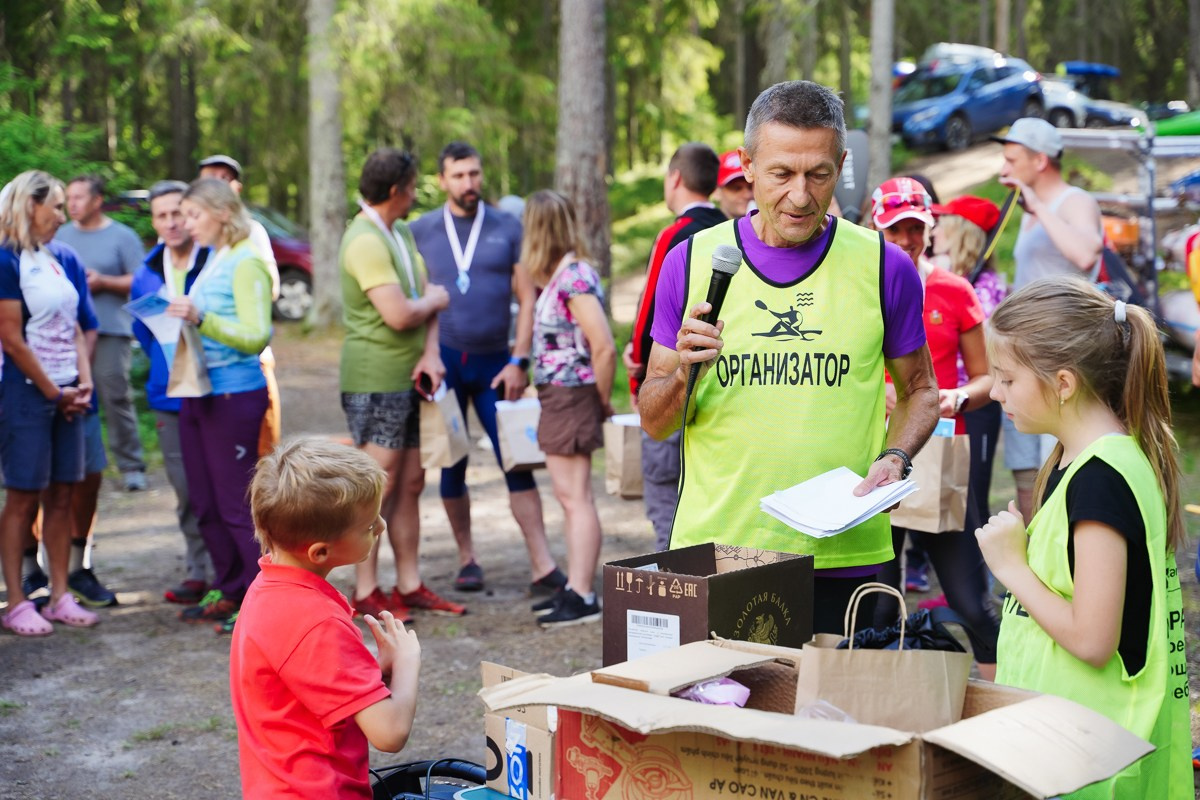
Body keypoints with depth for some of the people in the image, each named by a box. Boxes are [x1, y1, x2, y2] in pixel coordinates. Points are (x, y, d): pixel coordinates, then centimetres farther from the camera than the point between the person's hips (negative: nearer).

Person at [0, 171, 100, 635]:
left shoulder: (62, 259, 11)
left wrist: (84, 382, 0)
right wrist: (54, 393, -9)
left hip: (65, 394, 7)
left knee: (62, 495, 8)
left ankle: (60, 597, 15)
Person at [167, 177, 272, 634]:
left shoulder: (246, 264, -12)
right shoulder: (210, 261, 12)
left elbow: (257, 336, -19)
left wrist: (200, 319, -27)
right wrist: (176, 318, 4)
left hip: (234, 395, -9)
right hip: (198, 392, 9)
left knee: (236, 504, -4)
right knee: (204, 502, 13)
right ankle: (227, 591, 24)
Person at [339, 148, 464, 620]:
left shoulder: (401, 234, 15)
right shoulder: (366, 241, -17)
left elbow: (427, 294, 8)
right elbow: (399, 314, -24)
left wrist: (430, 352, -8)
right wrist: (434, 301, -3)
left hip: (407, 379, 9)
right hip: (374, 380, -9)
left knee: (410, 484, 11)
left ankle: (409, 586, 18)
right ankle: (366, 594, 2)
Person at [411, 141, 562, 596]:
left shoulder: (507, 229, 5)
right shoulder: (420, 232, 5)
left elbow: (527, 297, 2)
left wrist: (519, 361, -7)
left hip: (495, 361, 0)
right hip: (443, 360, 1)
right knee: (451, 465, 6)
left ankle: (542, 567, -6)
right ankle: (467, 559, 18)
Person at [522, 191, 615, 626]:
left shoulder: (574, 276, -17)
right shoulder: (562, 273, 11)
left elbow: (604, 348, -21)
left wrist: (602, 400, -10)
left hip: (571, 396, -10)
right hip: (558, 396, 10)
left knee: (575, 497, -6)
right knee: (570, 496, 14)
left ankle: (582, 597, -3)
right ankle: (575, 587, 22)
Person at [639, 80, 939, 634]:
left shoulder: (883, 267, 2)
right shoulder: (692, 262, 2)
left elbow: (919, 391, 14)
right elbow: (654, 423, 5)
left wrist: (895, 457, -5)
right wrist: (682, 374, -15)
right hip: (713, 548, 0)